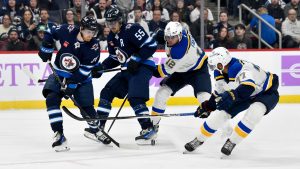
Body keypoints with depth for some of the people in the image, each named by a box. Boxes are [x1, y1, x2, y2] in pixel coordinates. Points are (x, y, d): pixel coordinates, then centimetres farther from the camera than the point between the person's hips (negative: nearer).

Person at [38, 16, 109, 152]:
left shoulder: (94, 46, -19)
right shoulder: (67, 31, -16)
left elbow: (84, 70, -22)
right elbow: (50, 33, 5)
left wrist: (71, 84, -27)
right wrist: (46, 49, -4)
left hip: (81, 79, -1)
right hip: (59, 74, 1)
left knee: (87, 106, -4)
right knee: (51, 99, -21)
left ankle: (94, 128, 30)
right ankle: (59, 135, -21)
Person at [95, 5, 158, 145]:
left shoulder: (131, 29, -17)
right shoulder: (111, 38, 10)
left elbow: (151, 46, -21)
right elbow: (114, 58, 20)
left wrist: (135, 60, -22)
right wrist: (101, 66, 4)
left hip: (143, 67, -9)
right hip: (128, 70, 9)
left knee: (135, 97, -24)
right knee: (107, 92, 6)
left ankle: (148, 128, -19)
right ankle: (99, 126, 11)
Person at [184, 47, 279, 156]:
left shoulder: (242, 68, -38)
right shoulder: (220, 72, -10)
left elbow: (248, 86, -57)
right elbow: (219, 93, 7)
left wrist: (232, 95, -69)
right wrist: (207, 106, 11)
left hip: (267, 92, -8)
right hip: (244, 94, 8)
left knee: (254, 112, -35)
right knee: (221, 113, -1)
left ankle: (232, 142, -17)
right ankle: (199, 139, 20)